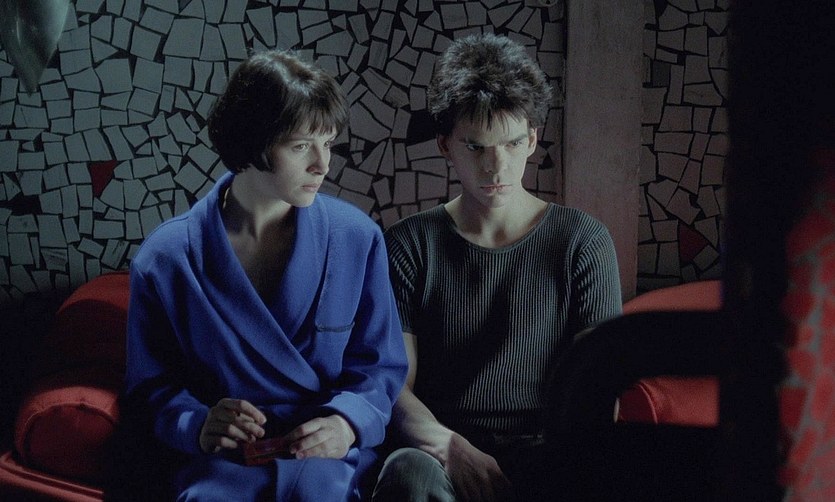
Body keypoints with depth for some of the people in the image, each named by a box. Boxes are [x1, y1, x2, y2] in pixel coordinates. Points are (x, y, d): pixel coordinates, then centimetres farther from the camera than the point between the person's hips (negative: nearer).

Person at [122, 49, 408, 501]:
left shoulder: (358, 239, 2)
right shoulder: (163, 261, -1)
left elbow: (381, 364, 9)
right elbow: (151, 384, 8)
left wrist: (348, 422, -12)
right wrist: (196, 426, -13)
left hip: (327, 454, 0)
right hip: (221, 461, 0)